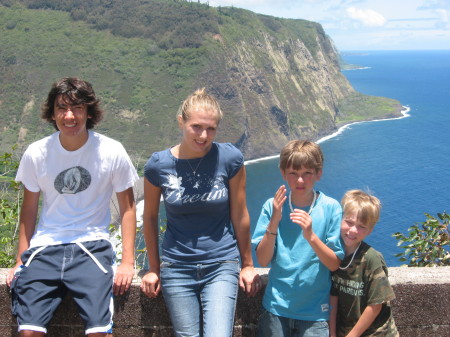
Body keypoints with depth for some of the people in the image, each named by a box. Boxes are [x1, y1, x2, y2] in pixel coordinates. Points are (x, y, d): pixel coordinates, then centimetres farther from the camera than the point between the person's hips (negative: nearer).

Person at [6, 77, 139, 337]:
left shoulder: (111, 152, -5)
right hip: (45, 247, 2)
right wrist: (21, 261, 7)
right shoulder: (36, 154, 0)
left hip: (92, 246, -2)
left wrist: (128, 262, -4)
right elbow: (29, 209, 10)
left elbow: (127, 206, 2)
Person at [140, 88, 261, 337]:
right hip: (177, 269, 1)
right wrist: (154, 269, 13)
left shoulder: (230, 159, -9)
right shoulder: (158, 165, -6)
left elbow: (239, 216, -1)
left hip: (222, 266, -1)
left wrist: (247, 265, 7)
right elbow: (150, 217, 7)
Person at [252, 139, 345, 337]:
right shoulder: (272, 206, -3)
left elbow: (335, 264, -9)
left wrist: (311, 236, -24)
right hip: (276, 307, 1)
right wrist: (274, 223, -20)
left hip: (315, 313, -1)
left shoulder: (331, 208, -7)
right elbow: (262, 260, -6)